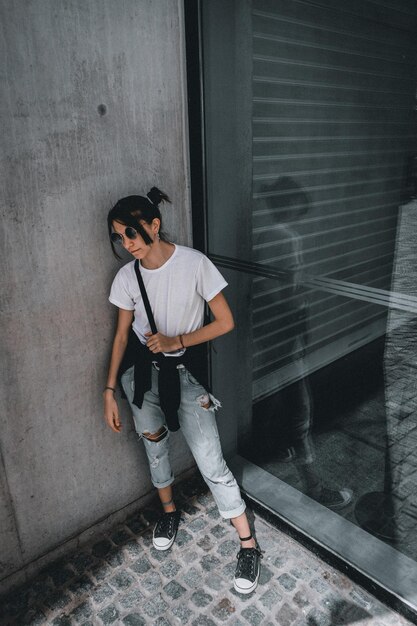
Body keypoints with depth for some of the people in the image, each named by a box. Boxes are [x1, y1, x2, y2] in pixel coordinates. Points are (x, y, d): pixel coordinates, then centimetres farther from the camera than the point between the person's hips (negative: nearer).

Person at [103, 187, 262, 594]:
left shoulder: (195, 264, -17)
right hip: (142, 370, 4)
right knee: (154, 447, 20)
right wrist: (109, 392, 3)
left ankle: (248, 544, 18)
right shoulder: (127, 277, -6)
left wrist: (176, 341, -20)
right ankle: (169, 511, 48)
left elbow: (225, 323, -11)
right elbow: (122, 334, 3)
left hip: (185, 370, -3)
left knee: (211, 463, -2)